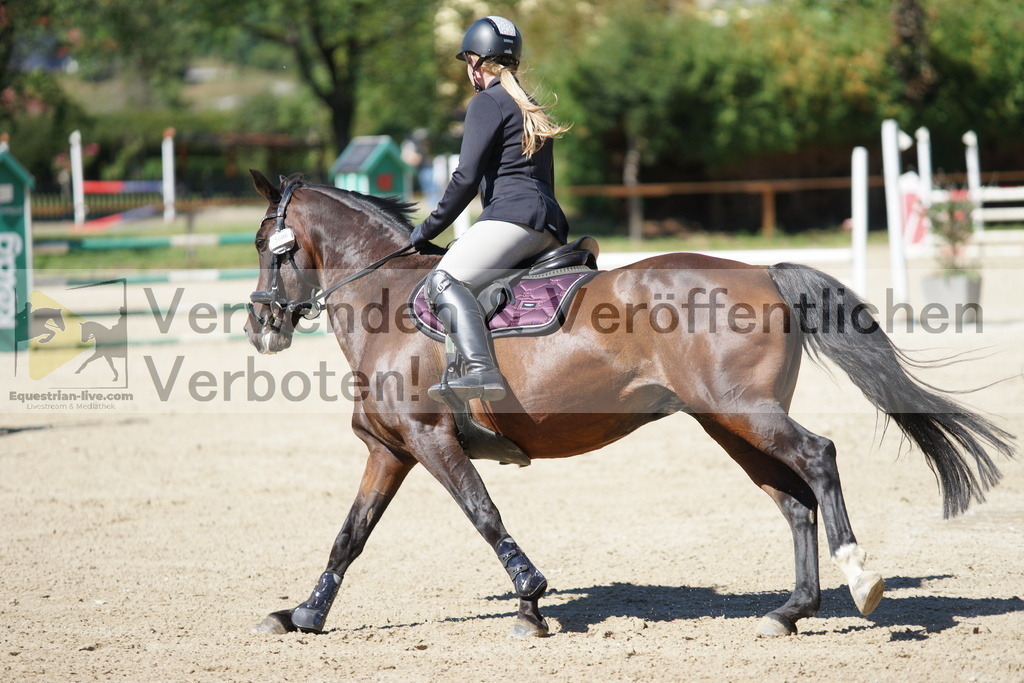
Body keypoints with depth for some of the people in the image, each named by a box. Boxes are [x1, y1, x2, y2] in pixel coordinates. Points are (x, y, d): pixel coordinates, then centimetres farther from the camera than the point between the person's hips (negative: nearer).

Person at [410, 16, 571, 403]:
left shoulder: (488, 102, 1)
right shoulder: (531, 108, 29)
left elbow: (466, 179, -7)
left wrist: (426, 231, 0)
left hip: (514, 213, -10)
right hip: (551, 230, 10)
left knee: (444, 280, -24)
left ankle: (483, 372, -47)